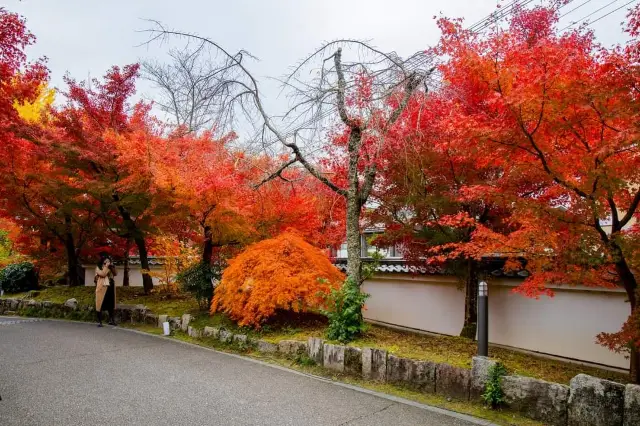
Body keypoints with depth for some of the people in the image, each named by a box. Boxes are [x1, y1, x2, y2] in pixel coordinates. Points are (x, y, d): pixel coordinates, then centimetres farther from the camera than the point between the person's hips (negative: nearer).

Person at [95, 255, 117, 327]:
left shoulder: (109, 268, 17)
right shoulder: (98, 268, -1)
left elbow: (115, 274, 9)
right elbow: (103, 274, -17)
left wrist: (112, 267, -1)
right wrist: (106, 266, -14)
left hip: (110, 288, 6)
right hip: (102, 288, -6)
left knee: (111, 304, 11)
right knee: (100, 305, -4)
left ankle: (111, 320, 19)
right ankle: (99, 321, 0)